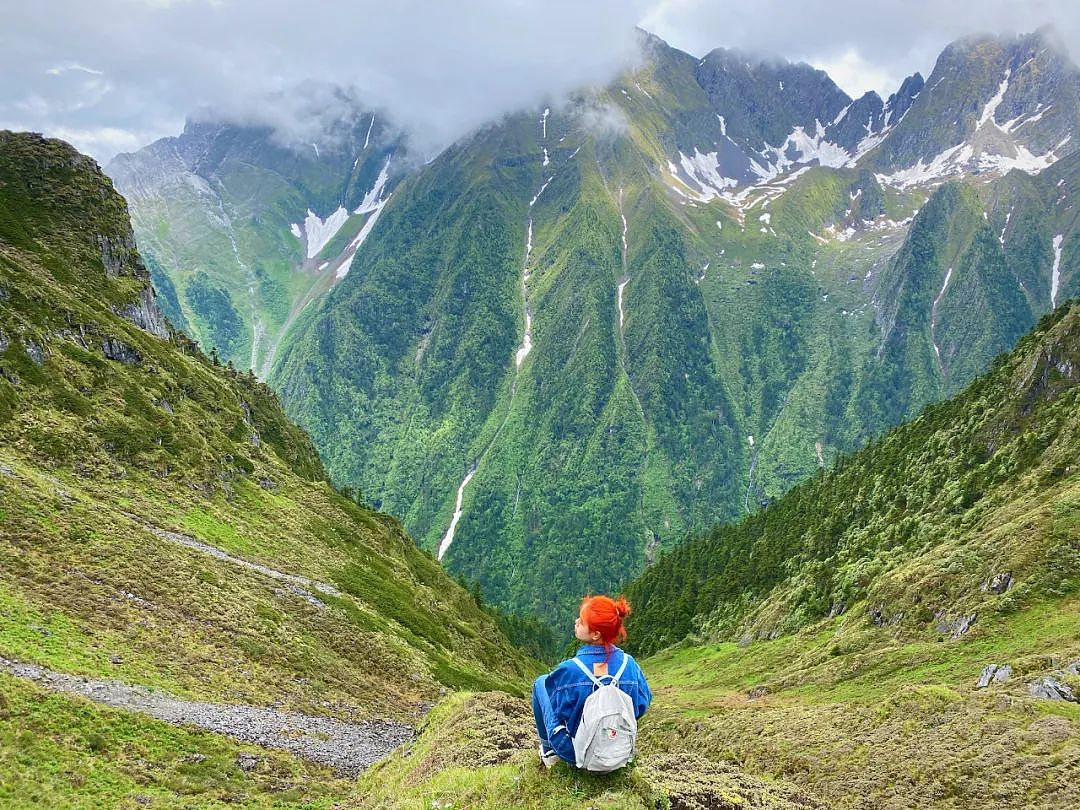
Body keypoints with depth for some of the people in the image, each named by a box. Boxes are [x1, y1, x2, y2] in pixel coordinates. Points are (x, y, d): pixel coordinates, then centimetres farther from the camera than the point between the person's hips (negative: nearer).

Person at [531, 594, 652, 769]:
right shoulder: (629, 664, -17)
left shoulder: (569, 669, -27)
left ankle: (548, 749, 23)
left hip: (573, 753, -3)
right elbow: (642, 704, -1)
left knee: (540, 682, 15)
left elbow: (560, 712, -11)